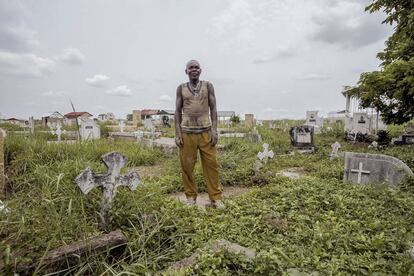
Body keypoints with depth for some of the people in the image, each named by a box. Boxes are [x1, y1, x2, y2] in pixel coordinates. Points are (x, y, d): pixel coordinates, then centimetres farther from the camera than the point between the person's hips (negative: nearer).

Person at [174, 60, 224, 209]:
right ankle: (191, 196, 18)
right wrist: (177, 133, -1)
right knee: (187, 166, 3)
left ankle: (216, 197, 9)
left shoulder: (208, 86, 8)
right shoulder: (181, 88, 9)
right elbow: (178, 111, 8)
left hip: (206, 132, 0)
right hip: (187, 133, 1)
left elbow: (213, 108, 5)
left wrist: (214, 130, -5)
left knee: (211, 165, -1)